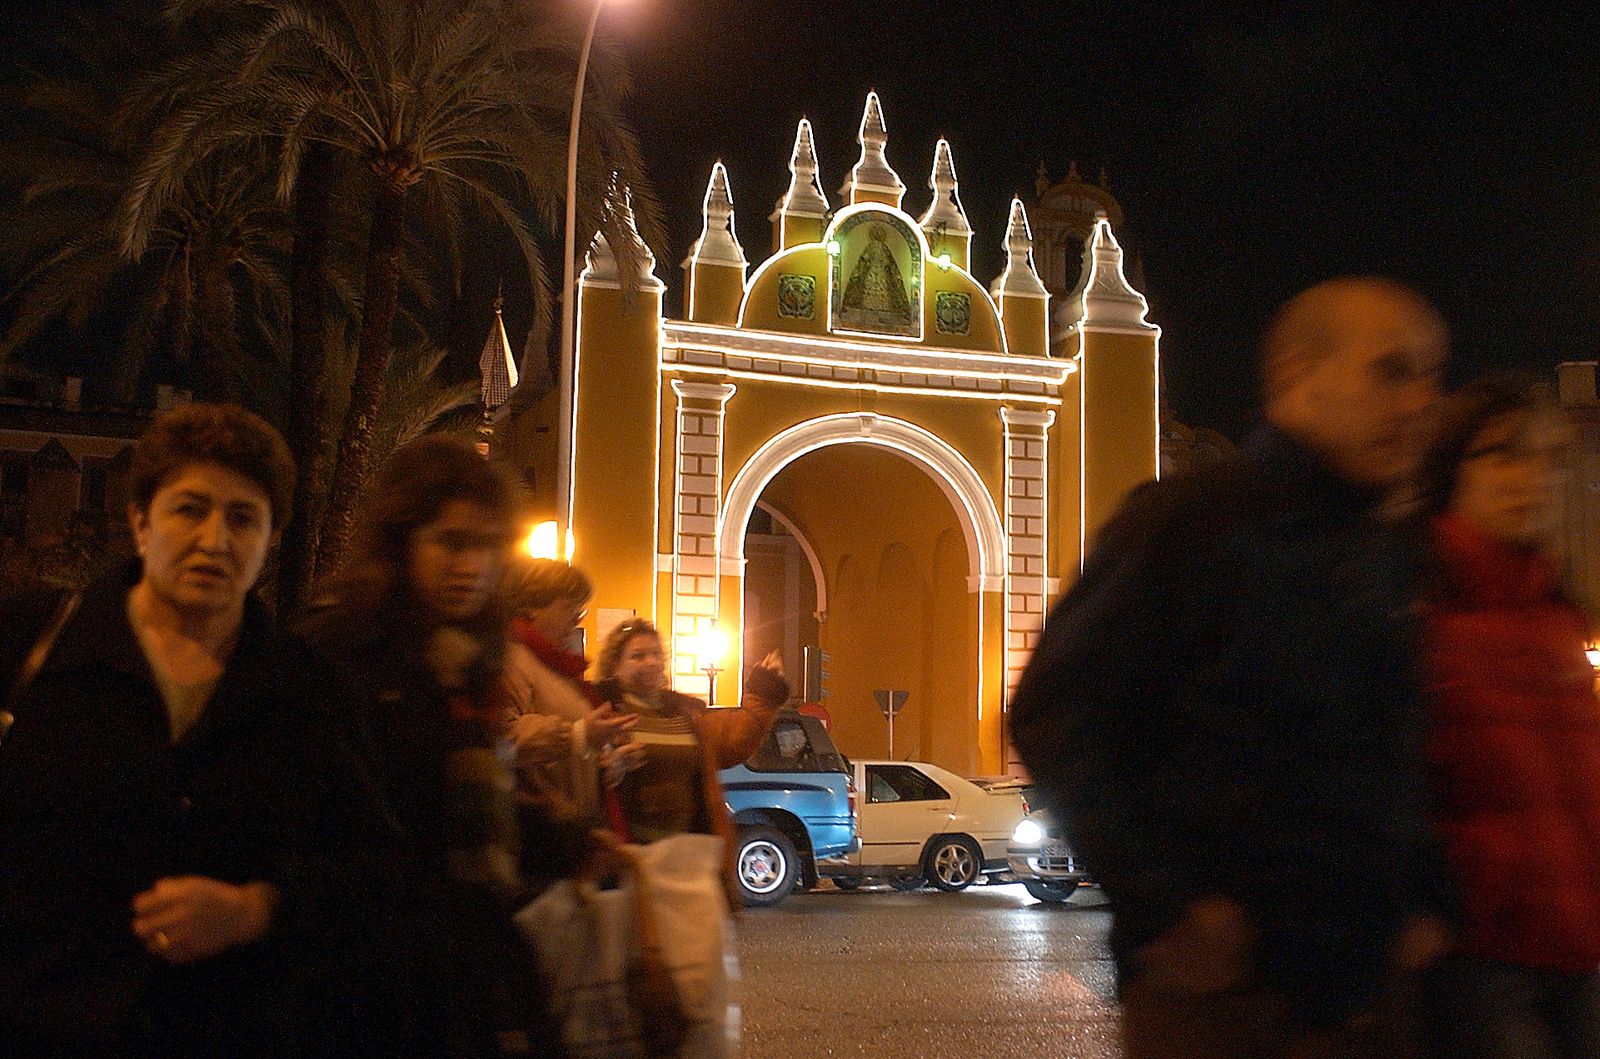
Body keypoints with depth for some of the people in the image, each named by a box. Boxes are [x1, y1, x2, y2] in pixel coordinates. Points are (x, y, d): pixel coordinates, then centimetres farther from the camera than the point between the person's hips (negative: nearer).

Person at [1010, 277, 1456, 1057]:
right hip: (1218, 984, -6)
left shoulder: (1389, 561, 11)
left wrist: (1420, 900, 10)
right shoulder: (1191, 520, -10)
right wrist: (1161, 906, -17)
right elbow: (1054, 714, -14)